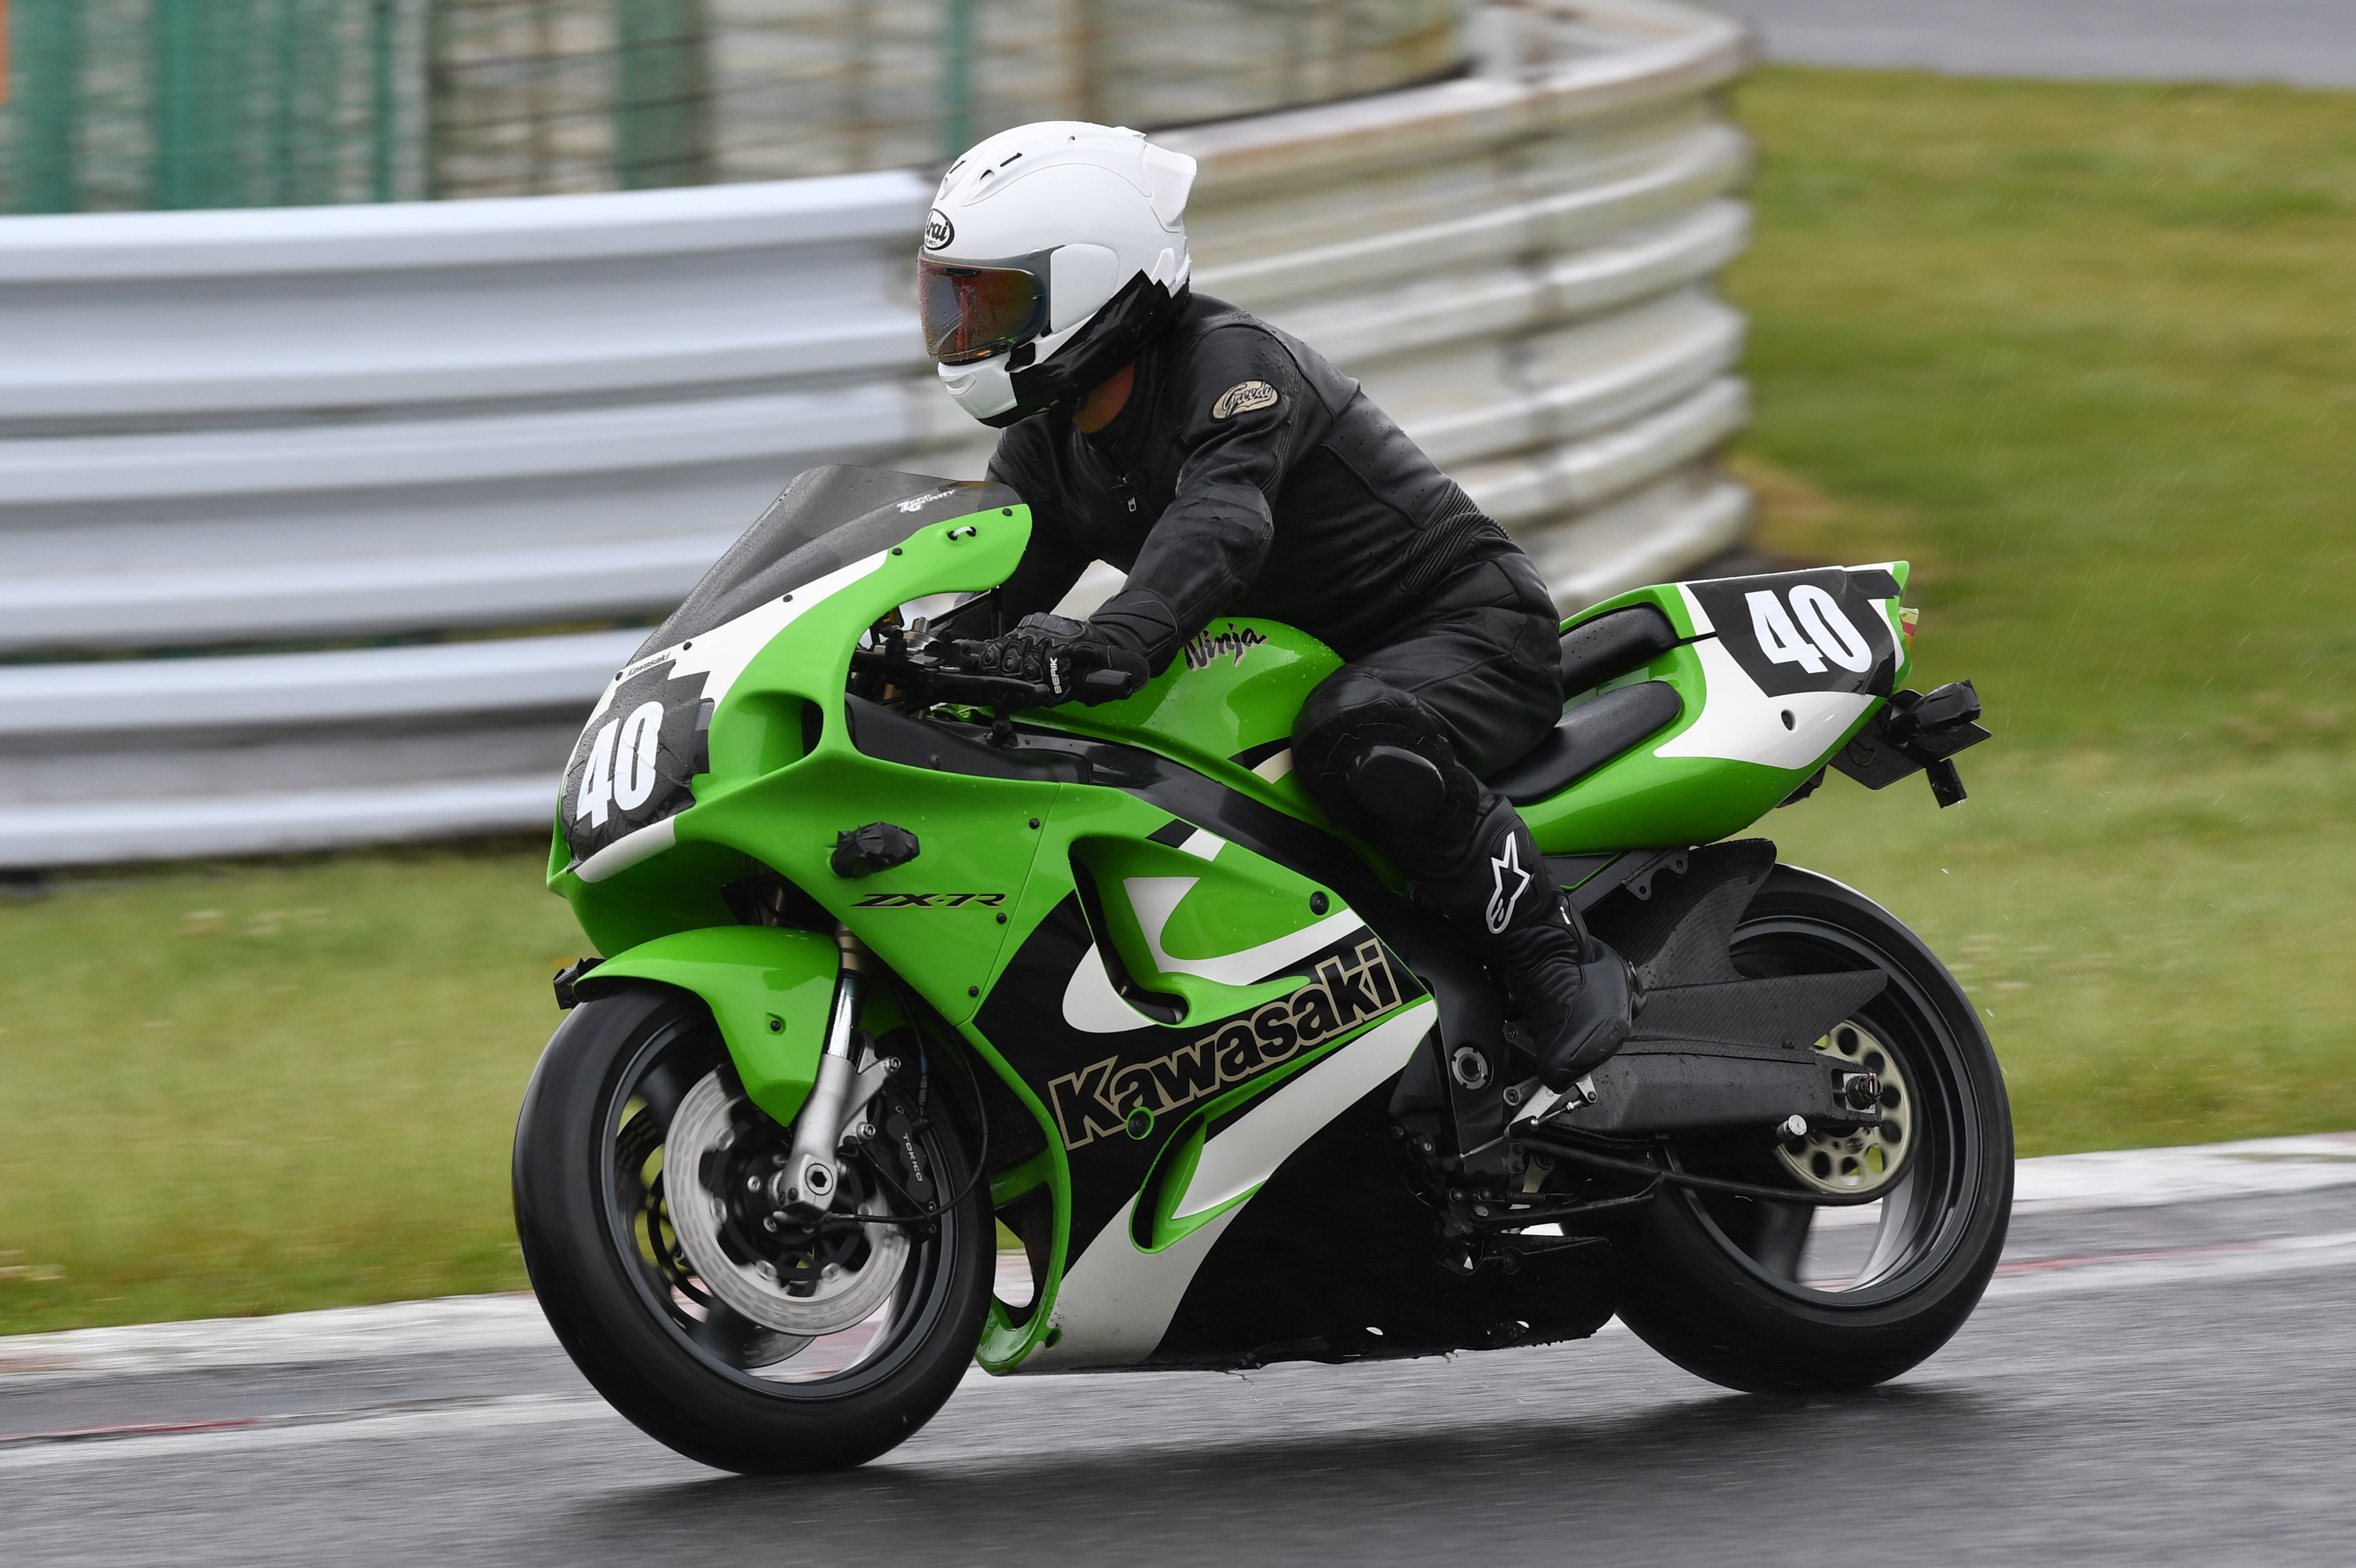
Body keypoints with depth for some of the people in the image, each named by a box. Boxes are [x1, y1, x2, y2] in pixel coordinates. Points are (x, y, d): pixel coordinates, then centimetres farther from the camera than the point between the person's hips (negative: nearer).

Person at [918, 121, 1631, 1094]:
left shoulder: (1232, 361, -22)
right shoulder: (1049, 445, 6)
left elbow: (1218, 523, -40)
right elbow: (988, 585, -1)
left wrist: (1114, 641, -59)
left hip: (1468, 632, -9)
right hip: (1311, 658, 9)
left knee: (1358, 740, -41)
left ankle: (1559, 959, -29)